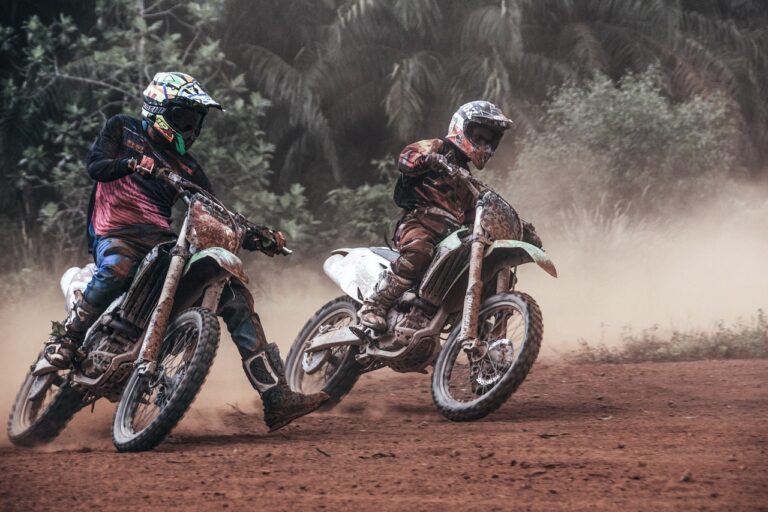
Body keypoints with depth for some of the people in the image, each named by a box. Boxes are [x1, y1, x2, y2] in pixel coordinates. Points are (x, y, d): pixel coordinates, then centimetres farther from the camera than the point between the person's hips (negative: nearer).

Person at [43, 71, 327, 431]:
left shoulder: (186, 165, 21)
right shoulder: (122, 130, 11)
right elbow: (95, 165, -5)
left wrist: (258, 239, 2)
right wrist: (131, 164, -26)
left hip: (161, 240, 5)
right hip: (116, 234, -5)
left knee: (234, 295, -9)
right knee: (117, 268, -44)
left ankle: (276, 399, -13)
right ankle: (66, 340, -24)